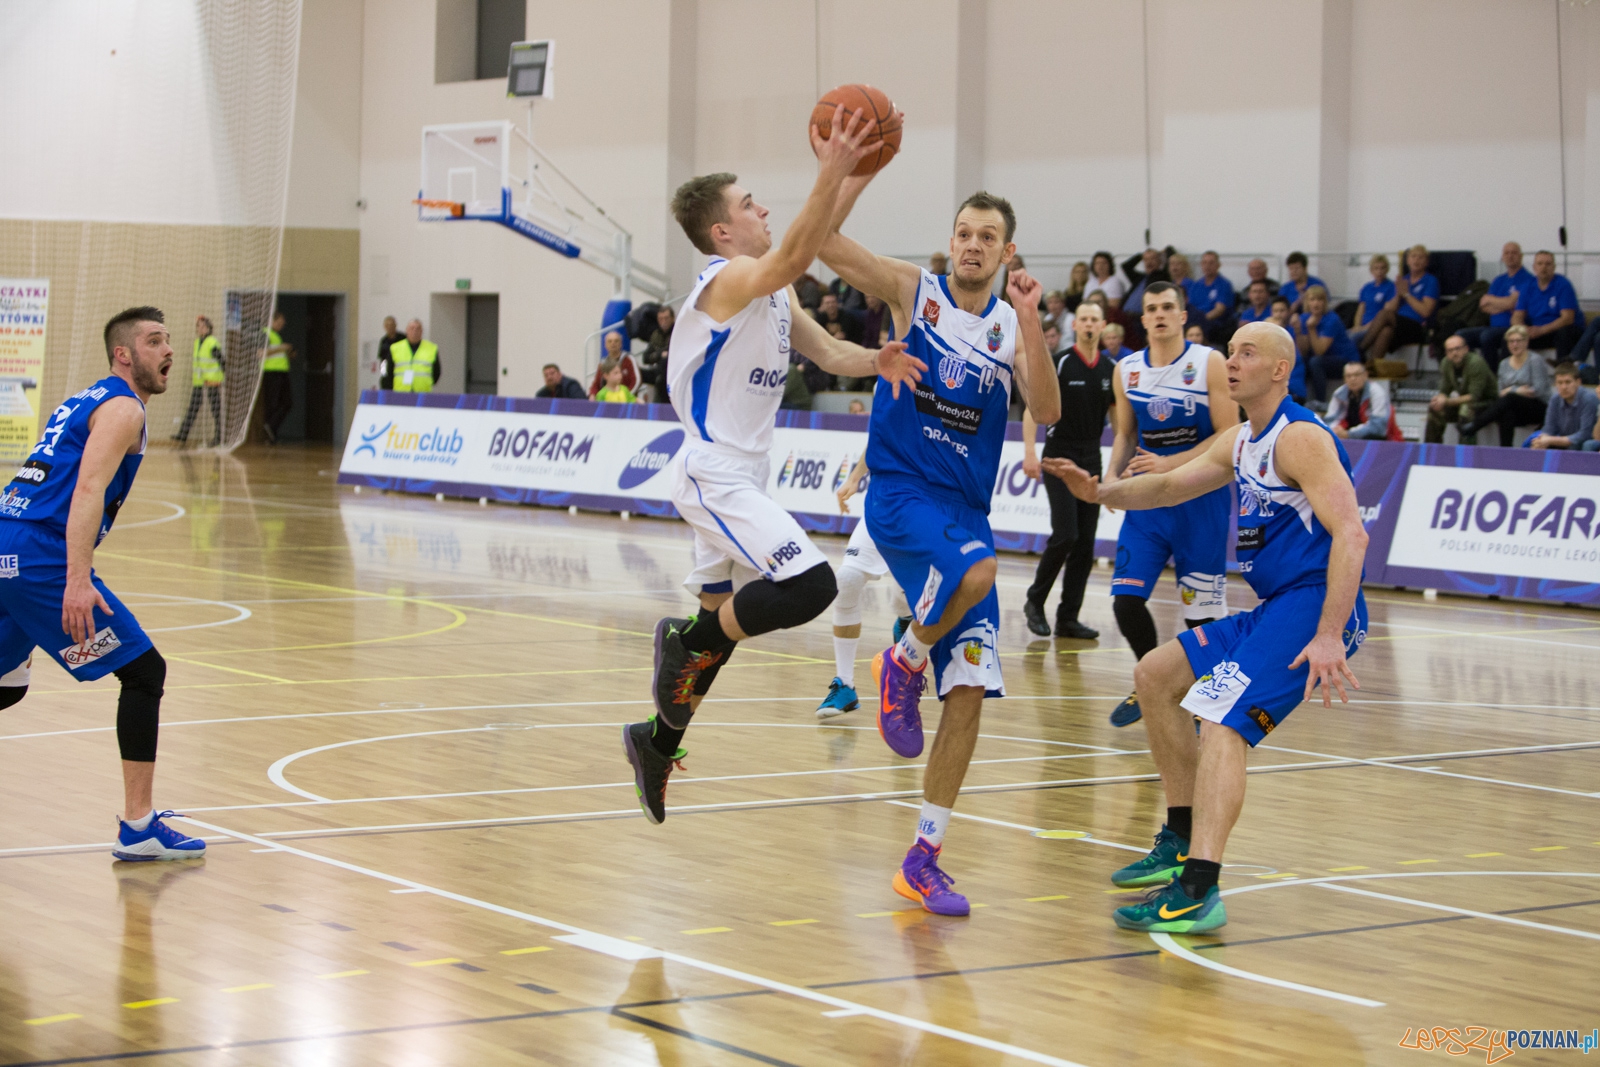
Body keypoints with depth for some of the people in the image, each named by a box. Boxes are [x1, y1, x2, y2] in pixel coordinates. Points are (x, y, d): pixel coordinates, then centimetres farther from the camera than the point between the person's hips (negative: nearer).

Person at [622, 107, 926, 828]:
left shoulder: (772, 295, 15)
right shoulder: (729, 280, -16)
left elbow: (826, 350, 13)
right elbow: (794, 257, -36)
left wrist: (876, 360, -9)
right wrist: (831, 175, -46)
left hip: (736, 480, 10)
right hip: (715, 476, -10)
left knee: (722, 624, 16)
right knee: (809, 586, -24)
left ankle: (657, 741, 28)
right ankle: (688, 640, -8)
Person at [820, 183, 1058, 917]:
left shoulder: (1013, 327, 8)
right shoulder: (914, 292, 1)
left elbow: (1047, 412, -8)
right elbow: (824, 239, -9)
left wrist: (1028, 321, -17)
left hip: (967, 509, 4)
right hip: (901, 491, -4)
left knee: (969, 692, -2)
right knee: (976, 571, -37)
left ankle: (924, 858, 8)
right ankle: (904, 661, -4)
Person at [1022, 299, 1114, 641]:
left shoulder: (1112, 369, 6)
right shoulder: (1060, 364, -8)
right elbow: (1033, 409, -9)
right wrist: (1030, 452, -19)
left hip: (1091, 459, 5)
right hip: (1059, 456, -5)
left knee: (1085, 543, 2)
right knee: (1065, 534, -14)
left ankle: (1068, 618, 7)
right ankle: (1035, 600, 5)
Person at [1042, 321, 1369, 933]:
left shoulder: (1300, 439, -14)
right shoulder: (1241, 443, 18)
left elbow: (1350, 534, -23)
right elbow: (1171, 487, 30)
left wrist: (1329, 637, -31)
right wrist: (1101, 492, 9)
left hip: (1314, 609, -11)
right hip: (1274, 609, 11)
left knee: (1221, 723, -27)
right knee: (1156, 676, 18)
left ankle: (1197, 893, -38)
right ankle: (1183, 843, 24)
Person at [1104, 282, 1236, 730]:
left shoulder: (1209, 364, -8)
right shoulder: (1127, 370, 5)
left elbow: (1229, 438, -12)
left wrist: (1168, 465, -20)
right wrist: (1113, 477, -2)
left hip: (1199, 497, -4)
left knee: (1200, 608, 0)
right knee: (1125, 598, -6)